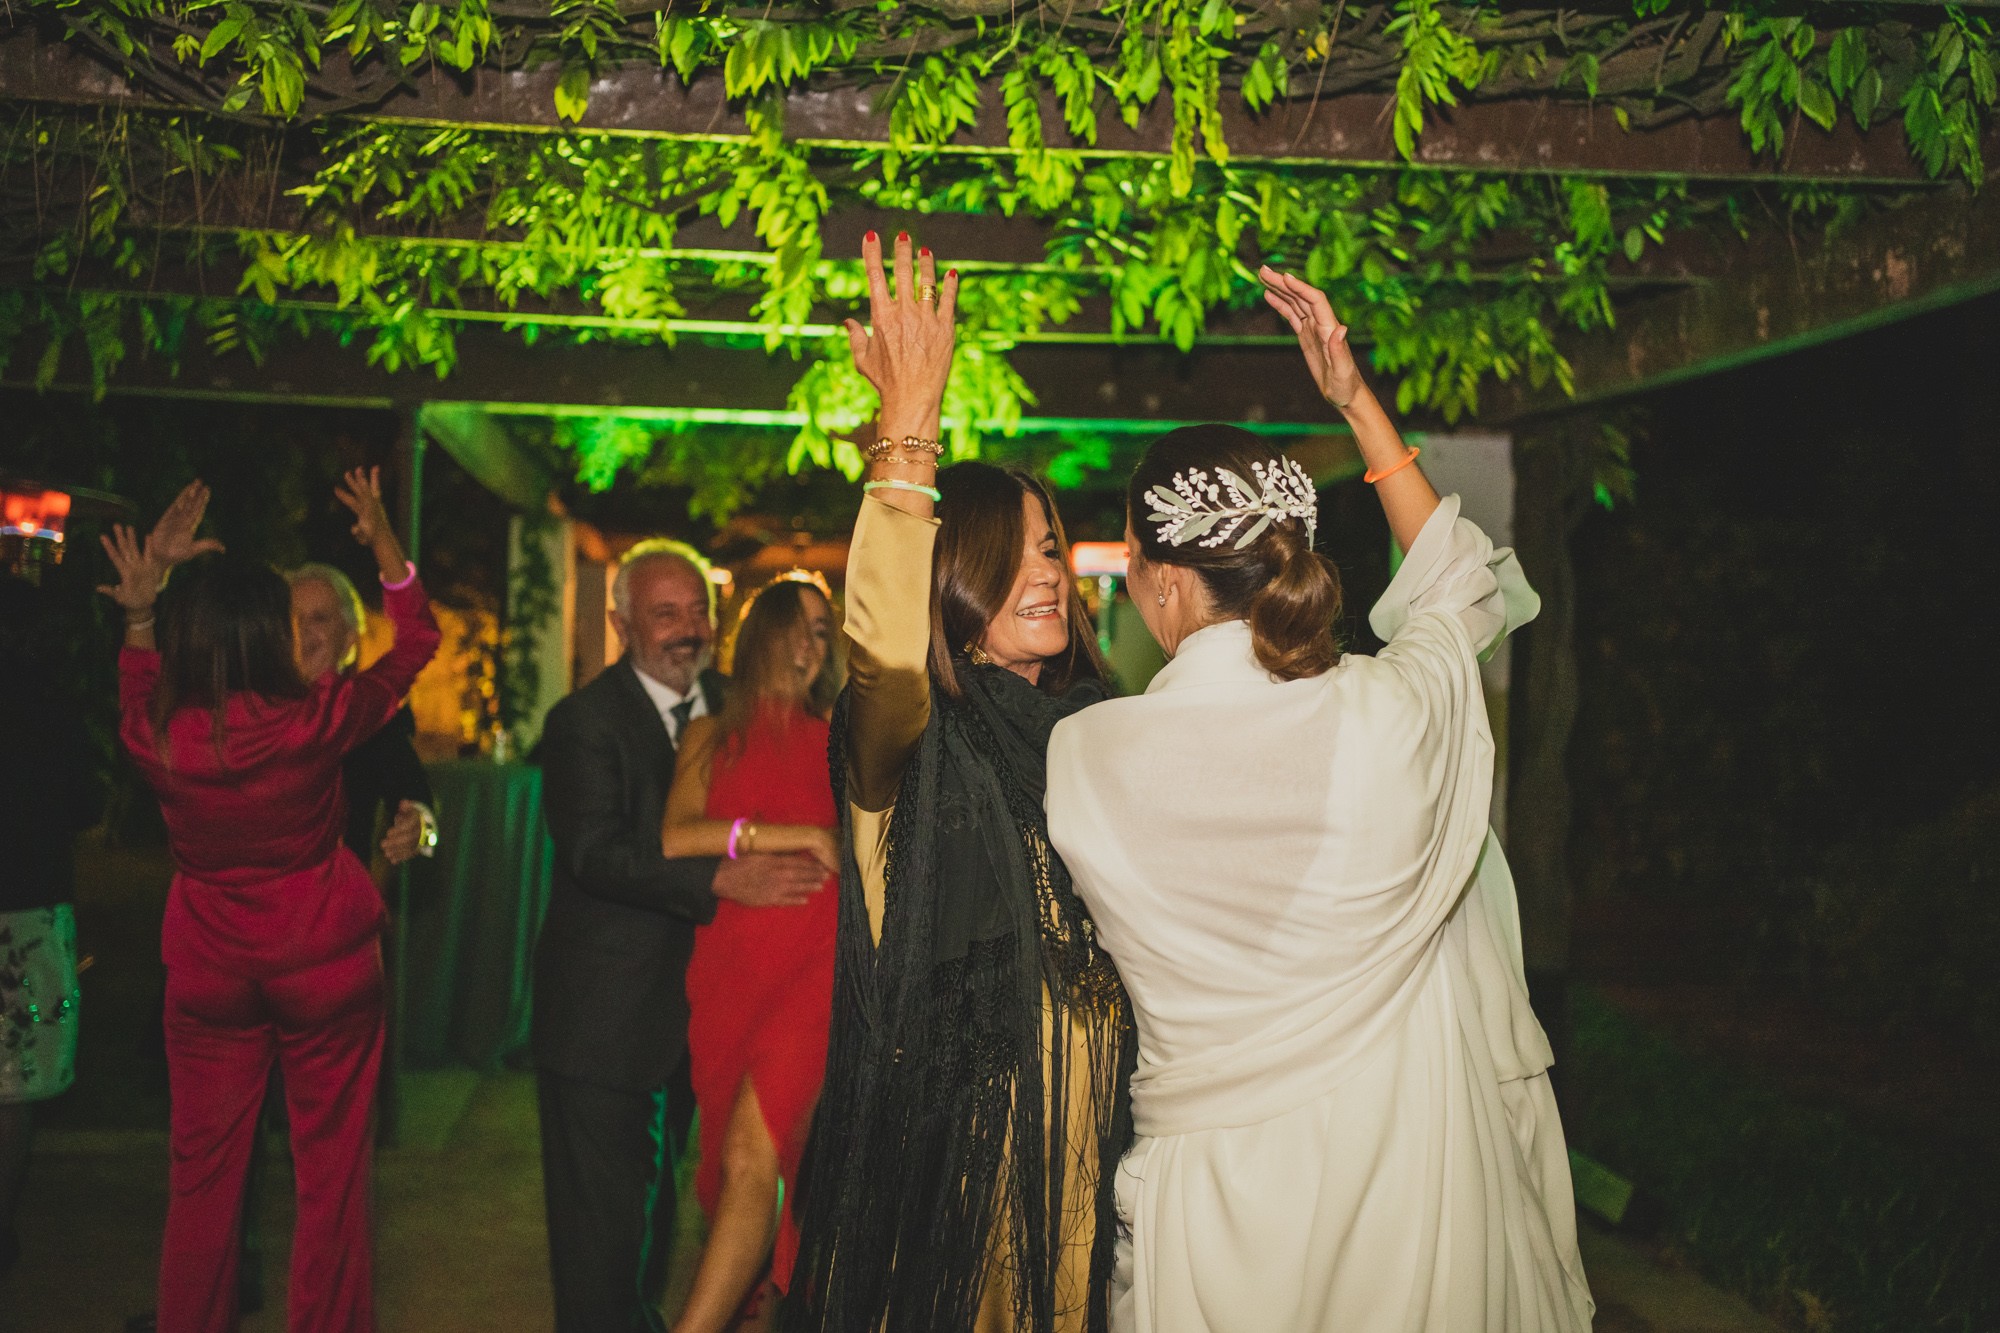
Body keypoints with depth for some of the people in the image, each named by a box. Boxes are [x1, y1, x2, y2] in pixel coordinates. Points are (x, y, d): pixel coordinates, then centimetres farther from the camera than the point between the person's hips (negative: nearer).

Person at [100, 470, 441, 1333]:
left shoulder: (158, 736, -12)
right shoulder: (317, 721, -18)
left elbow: (141, 692, 15)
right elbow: (414, 644, -2)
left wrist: (143, 604, 8)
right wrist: (385, 543, 4)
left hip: (208, 971, 2)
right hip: (327, 965, -2)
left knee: (203, 1174, 15)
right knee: (331, 1175, 10)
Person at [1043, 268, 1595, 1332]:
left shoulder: (1084, 758, -18)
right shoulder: (1398, 714, -13)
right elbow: (1461, 584, 10)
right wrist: (1357, 400, 13)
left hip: (1211, 1214, -1)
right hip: (1411, 1193, 2)